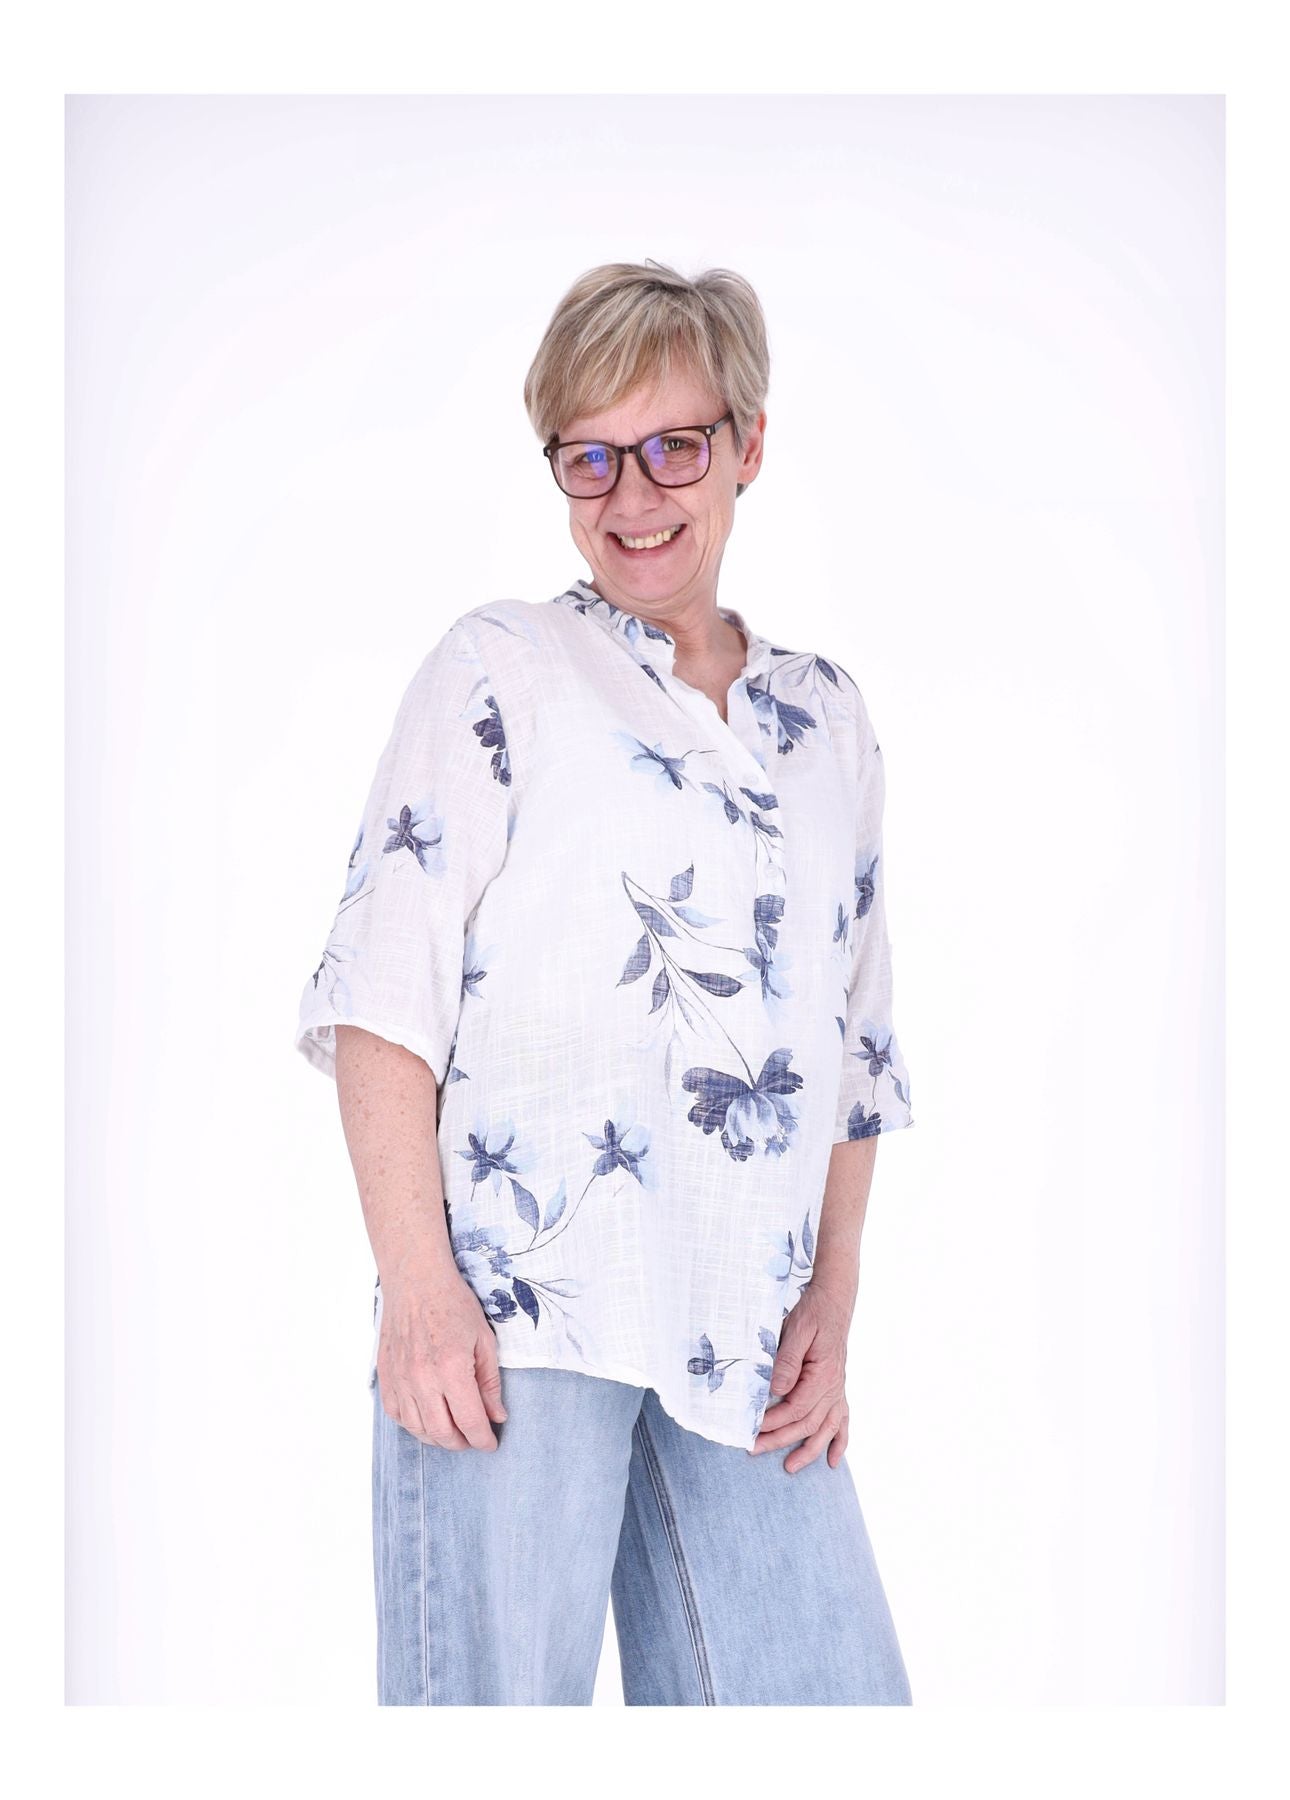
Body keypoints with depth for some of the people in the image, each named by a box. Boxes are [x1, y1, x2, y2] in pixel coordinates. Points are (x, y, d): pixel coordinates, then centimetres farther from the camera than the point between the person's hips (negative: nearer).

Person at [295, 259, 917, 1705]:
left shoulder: (829, 722, 18)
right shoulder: (497, 672, 5)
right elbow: (381, 991, -4)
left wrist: (832, 1300, 9)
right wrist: (418, 1286, -13)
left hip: (744, 1340, 5)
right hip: (511, 1306, -4)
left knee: (828, 1692, 2)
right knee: (497, 1697, -4)